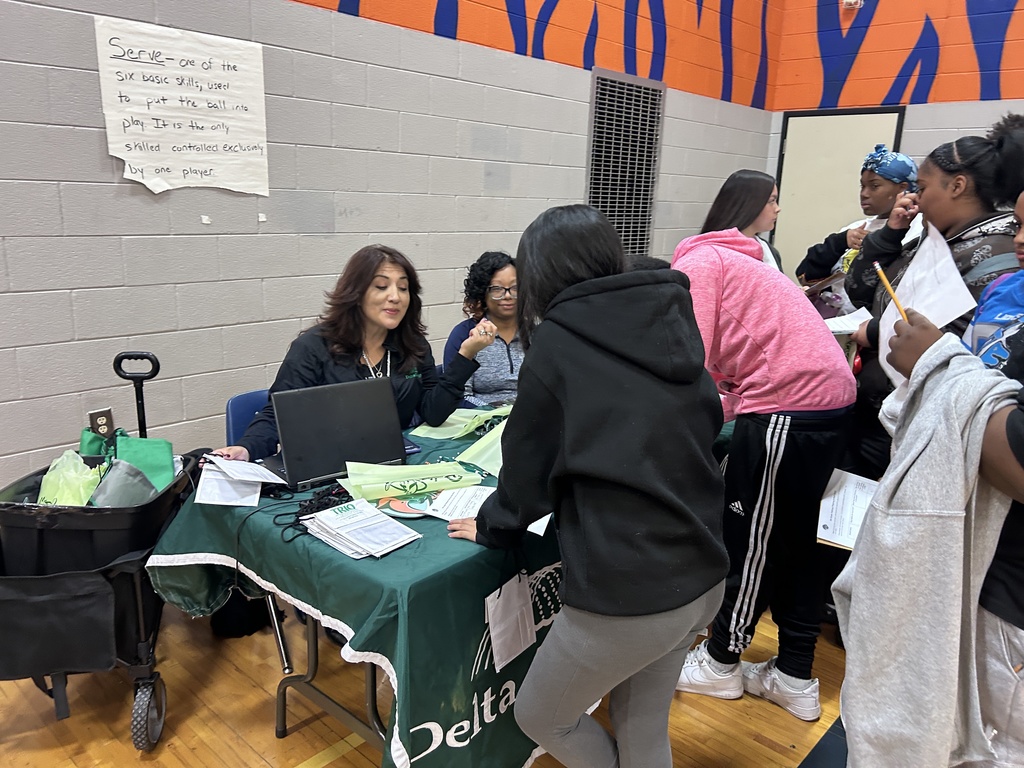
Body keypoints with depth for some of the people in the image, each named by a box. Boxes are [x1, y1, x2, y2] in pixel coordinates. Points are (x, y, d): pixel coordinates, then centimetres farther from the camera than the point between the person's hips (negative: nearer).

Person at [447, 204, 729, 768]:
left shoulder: (555, 346, -10)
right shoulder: (671, 327, 6)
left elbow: (527, 468, -3)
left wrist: (490, 526, 16)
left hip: (626, 594, -7)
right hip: (702, 577, 7)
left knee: (540, 717, 20)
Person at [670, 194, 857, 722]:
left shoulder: (693, 264, -4)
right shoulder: (727, 264, 25)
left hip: (788, 405, -10)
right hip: (830, 398, 10)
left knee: (749, 540, 6)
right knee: (793, 541, 18)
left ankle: (720, 664, 25)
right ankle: (795, 679, 30)